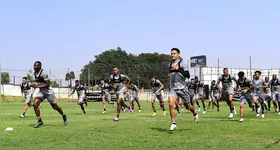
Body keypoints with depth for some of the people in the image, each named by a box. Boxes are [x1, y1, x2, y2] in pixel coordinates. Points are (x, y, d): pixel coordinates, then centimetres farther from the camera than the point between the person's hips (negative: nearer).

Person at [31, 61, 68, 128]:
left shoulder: (43, 73, -23)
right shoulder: (35, 73, 3)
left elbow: (48, 84, -25)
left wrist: (38, 86, -27)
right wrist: (36, 85, 6)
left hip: (48, 91, -7)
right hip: (41, 91, 7)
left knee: (55, 107, 6)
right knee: (35, 104, -12)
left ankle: (64, 116, 32)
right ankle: (39, 121, -3)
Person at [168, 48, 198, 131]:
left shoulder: (181, 64, -9)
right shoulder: (170, 64, 9)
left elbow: (188, 75, -20)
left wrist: (178, 69, -28)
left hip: (182, 88, -4)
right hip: (173, 88, 4)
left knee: (187, 106, 10)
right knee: (171, 104, -18)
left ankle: (195, 113, 44)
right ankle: (173, 124, -10)